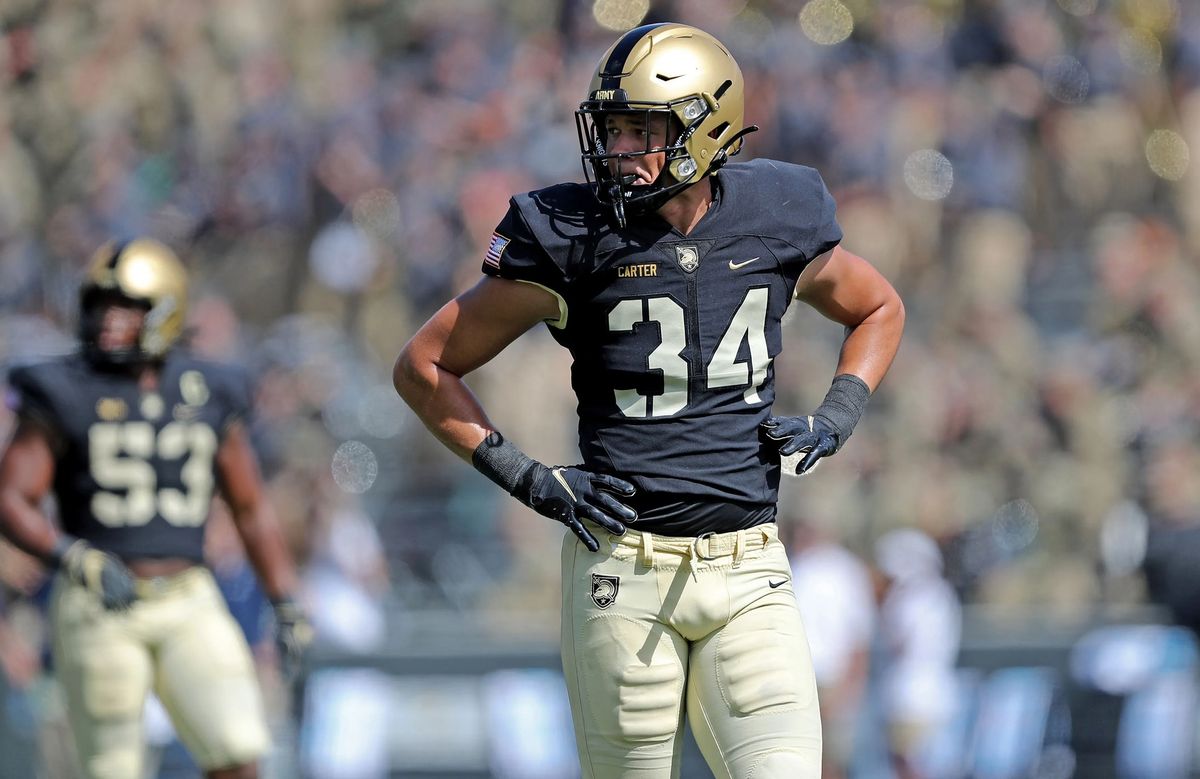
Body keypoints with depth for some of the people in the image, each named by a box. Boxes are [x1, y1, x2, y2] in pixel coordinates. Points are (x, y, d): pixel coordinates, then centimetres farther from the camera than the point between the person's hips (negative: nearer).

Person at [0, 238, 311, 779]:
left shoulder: (208, 399, 6)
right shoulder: (63, 396, -4)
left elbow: (251, 509, 14)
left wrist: (287, 607, 9)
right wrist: (76, 560, -27)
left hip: (188, 610, 3)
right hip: (99, 612, -3)